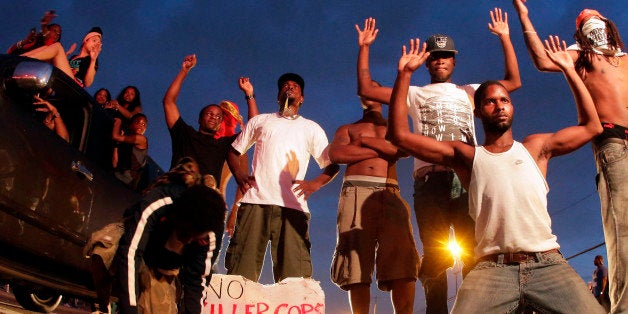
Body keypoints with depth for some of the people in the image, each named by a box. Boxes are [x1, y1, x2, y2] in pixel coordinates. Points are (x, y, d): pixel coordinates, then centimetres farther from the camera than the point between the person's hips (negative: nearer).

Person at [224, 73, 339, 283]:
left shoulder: (311, 128, 23)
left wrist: (314, 184, -2)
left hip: (293, 205, 0)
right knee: (241, 272, -7)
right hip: (255, 202, 1)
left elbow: (332, 164, 18)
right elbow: (234, 151, 25)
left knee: (293, 277, -8)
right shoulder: (260, 121, 26)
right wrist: (240, 177, 5)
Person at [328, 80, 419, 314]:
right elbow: (335, 154, 5)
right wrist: (381, 150, 6)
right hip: (355, 192, 0)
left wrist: (367, 140, 5)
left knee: (401, 262, -17)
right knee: (357, 265, -11)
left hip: (390, 193, 0)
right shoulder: (346, 129, 28)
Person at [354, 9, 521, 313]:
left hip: (466, 177, 1)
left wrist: (504, 38, 19)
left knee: (473, 251, -6)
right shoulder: (415, 94, 20)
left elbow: (514, 81, 22)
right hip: (429, 180, -1)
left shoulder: (468, 92, 25)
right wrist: (364, 48, 14)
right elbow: (366, 90, 16)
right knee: (435, 255, -2)